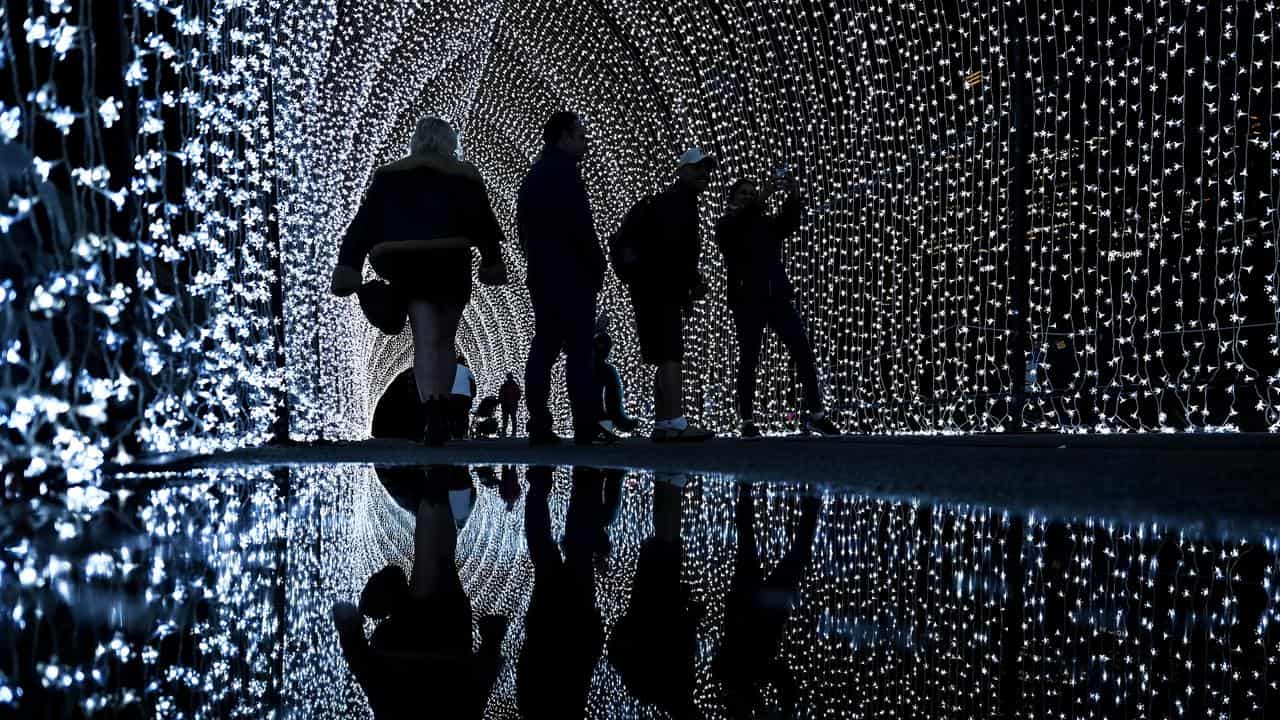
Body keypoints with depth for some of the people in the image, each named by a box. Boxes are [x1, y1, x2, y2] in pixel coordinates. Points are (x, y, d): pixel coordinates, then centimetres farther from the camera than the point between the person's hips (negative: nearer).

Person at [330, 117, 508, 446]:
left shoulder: (389, 176, 11)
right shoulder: (465, 177, 7)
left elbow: (364, 224, 4)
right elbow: (484, 224, 7)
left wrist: (348, 268, 1)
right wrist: (492, 261, 20)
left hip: (403, 265, 1)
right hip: (449, 264, -1)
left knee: (426, 340, 1)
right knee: (444, 340, 12)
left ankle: (431, 412, -16)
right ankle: (440, 413, 7)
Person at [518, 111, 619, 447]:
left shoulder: (532, 177, 19)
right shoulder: (565, 171, -10)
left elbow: (523, 227, 19)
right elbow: (580, 227, -16)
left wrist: (537, 262, 17)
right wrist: (597, 267, -8)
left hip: (540, 274, 9)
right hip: (570, 275, -9)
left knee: (543, 348, 6)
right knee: (579, 351, -9)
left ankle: (539, 427, 3)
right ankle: (586, 427, -11)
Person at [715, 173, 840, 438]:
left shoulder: (768, 224, 17)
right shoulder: (727, 226, 5)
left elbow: (790, 221, -2)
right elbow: (742, 222, -17)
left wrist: (793, 195, -21)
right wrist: (766, 195, -27)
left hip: (777, 296, 4)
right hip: (747, 300, -4)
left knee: (803, 351, -5)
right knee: (749, 359, -2)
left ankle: (814, 414, -4)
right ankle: (747, 421, 2)